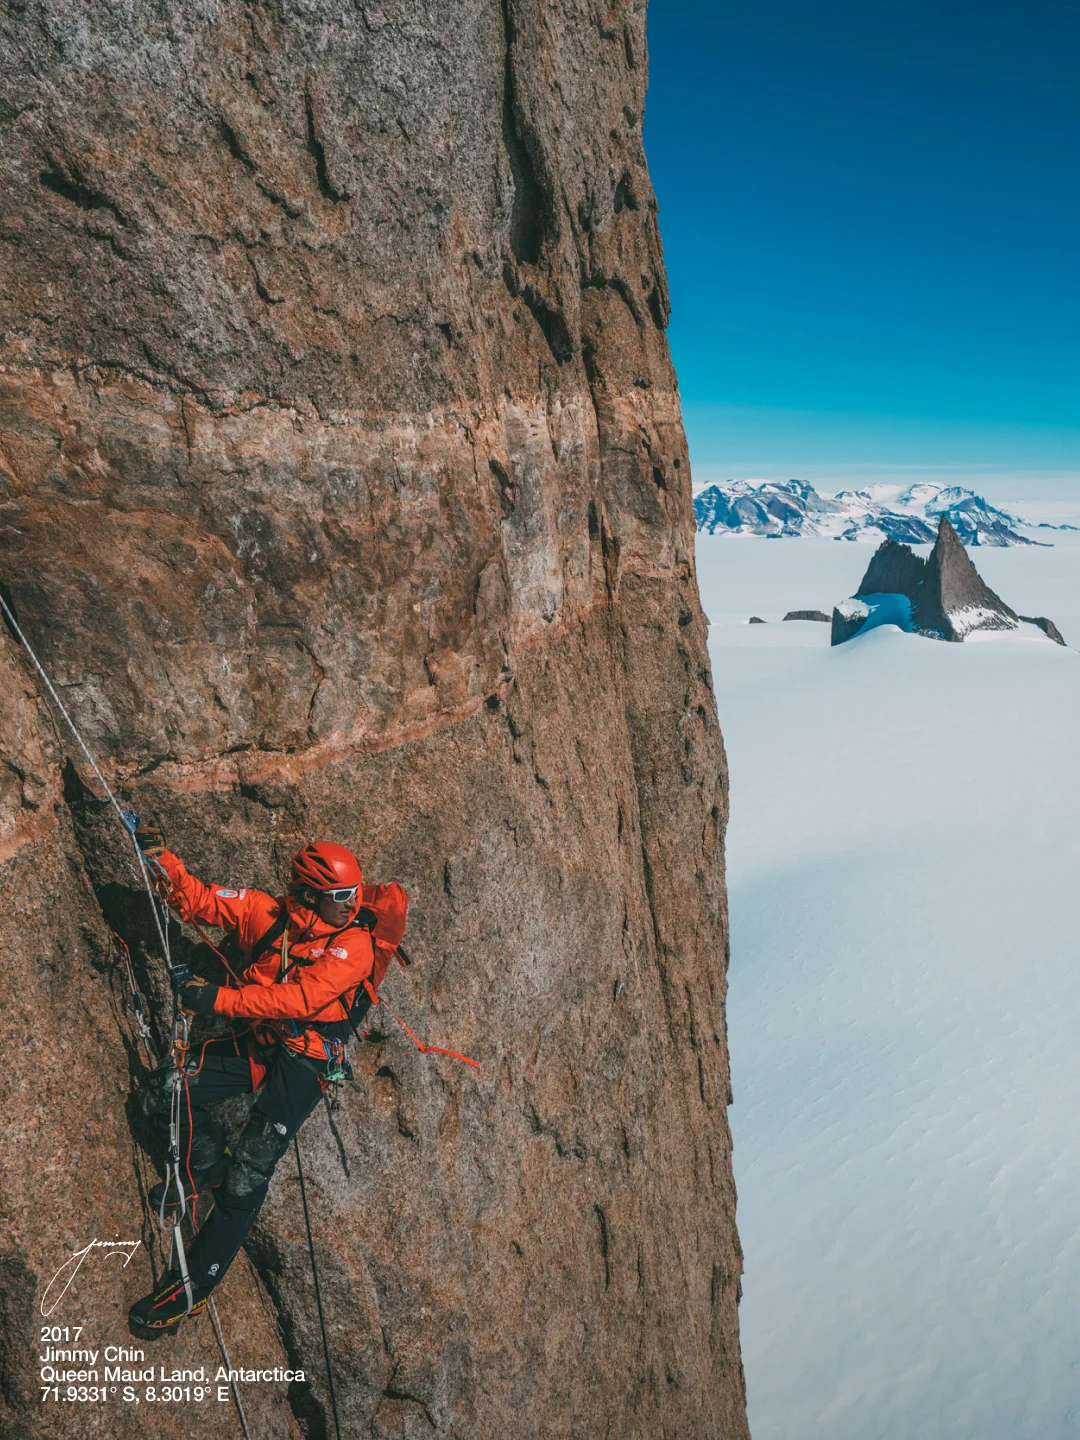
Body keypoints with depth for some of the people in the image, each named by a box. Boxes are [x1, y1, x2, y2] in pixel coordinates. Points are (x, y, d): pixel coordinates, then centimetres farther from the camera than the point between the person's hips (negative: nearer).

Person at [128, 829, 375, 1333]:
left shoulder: (353, 944, -14)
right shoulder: (268, 913, -1)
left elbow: (298, 999, -26)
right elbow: (197, 899, 4)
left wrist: (216, 998, -31)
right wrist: (161, 857, -12)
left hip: (305, 1059, -5)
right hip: (254, 1044, 5)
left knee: (249, 1173, -12)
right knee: (166, 1088, -10)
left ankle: (194, 1287, 3)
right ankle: (209, 1170, 15)